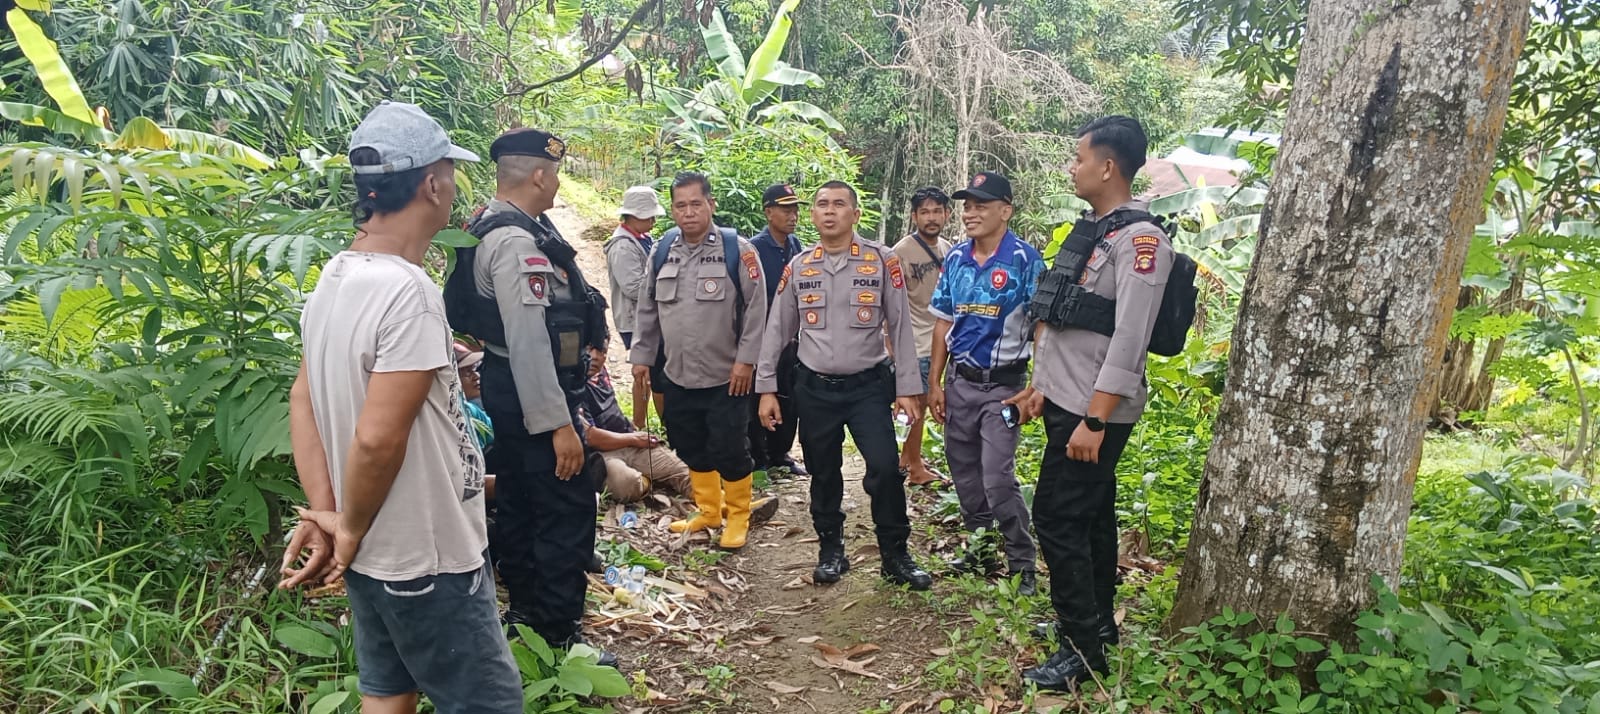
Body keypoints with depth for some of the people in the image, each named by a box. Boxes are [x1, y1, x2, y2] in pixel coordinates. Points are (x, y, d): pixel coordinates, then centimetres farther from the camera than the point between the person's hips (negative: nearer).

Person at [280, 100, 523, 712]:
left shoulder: (333, 276, 5)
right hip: (428, 561, -9)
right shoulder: (409, 291, -25)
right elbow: (377, 438, -28)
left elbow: (303, 399, 8)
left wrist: (324, 512, 2)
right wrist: (350, 530, -12)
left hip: (373, 556, 9)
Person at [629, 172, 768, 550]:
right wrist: (641, 355, 13)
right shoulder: (663, 252, 6)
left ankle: (738, 517, 21)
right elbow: (648, 309, 15)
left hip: (726, 377, -5)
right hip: (677, 377, 5)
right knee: (692, 449, 16)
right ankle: (708, 512, 34)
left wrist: (746, 360, -13)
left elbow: (756, 308, -9)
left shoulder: (737, 249, -9)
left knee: (729, 450, 2)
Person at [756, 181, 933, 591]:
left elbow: (900, 327, -2)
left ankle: (895, 555, 6)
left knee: (885, 468, -12)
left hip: (868, 384, -2)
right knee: (824, 474, 11)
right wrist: (766, 388, 5)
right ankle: (830, 550, 28)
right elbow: (777, 331, 8)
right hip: (814, 388, 3)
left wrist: (907, 387, -5)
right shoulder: (798, 267, 4)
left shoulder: (881, 261, -3)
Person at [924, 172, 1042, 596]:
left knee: (997, 478, -10)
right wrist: (934, 382, 7)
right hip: (959, 381, 6)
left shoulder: (1025, 260, -11)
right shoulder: (955, 259, 5)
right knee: (964, 472, 13)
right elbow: (943, 323, 10)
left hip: (1002, 385, -6)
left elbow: (1042, 327, -11)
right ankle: (981, 550, 30)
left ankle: (1023, 564, 7)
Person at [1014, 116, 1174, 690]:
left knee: (1058, 518, -6)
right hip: (1066, 401, 9)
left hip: (1095, 412, -9)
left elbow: (1128, 340, -22)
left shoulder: (1140, 240, -16)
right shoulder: (1089, 230, 12)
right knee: (1090, 514, 17)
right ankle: (1097, 623, 30)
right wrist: (1043, 384, 19)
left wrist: (1094, 422, -23)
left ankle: (1084, 648, 5)